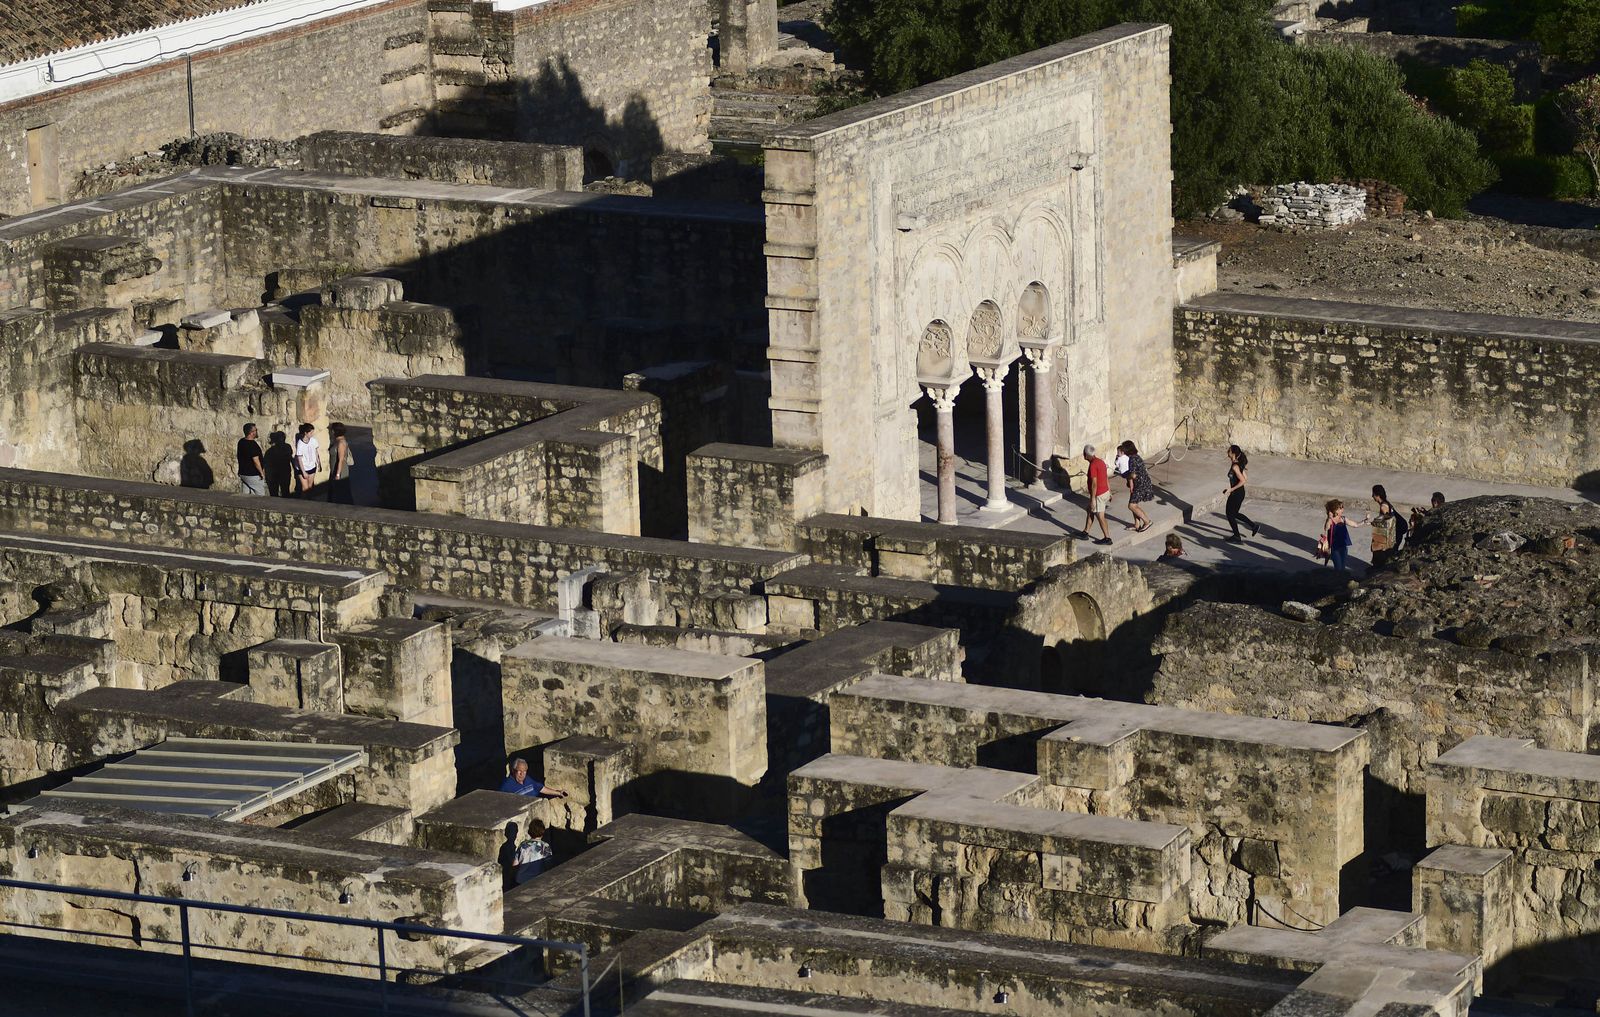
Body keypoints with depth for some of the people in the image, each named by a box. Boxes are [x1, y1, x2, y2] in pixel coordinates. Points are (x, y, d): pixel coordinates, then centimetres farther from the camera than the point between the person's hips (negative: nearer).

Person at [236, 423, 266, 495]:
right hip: (253, 475, -8)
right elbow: (255, 460, -21)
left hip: (243, 473, 8)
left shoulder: (241, 442, 5)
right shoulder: (253, 444, -21)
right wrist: (262, 473, -12)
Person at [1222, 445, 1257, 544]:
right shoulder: (1240, 464, 5)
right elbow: (1245, 479, 13)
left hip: (1236, 494, -9)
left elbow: (1243, 480, -28)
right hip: (1240, 493, 9)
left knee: (1230, 514, 9)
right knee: (1234, 513, 24)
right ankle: (1254, 526, 28)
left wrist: (1231, 489, -21)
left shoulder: (1235, 466, -23)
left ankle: (1237, 537, 20)